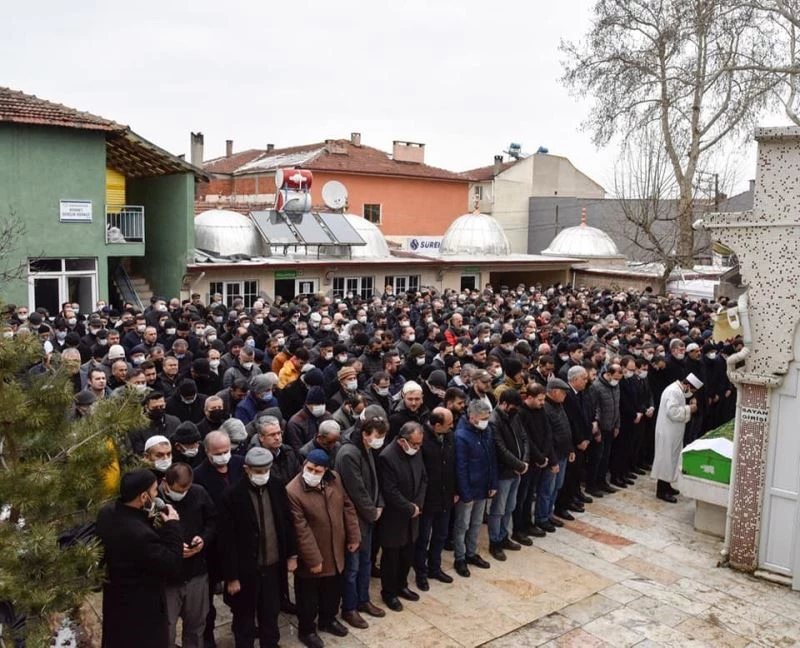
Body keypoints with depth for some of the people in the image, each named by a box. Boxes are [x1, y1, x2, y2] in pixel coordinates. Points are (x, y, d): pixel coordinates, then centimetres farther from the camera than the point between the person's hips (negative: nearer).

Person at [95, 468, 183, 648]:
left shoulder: (106, 512, -12)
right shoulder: (140, 534, -38)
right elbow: (172, 567, -29)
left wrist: (148, 518, -6)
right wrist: (172, 526, -23)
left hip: (116, 598, 8)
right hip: (141, 607, -8)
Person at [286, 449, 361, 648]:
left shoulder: (334, 479, -7)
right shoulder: (293, 491, -26)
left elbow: (348, 507, 3)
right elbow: (301, 530, -24)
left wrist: (353, 536, 2)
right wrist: (313, 559, -21)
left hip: (335, 551, 6)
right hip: (311, 556, -6)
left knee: (333, 590, 25)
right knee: (309, 596, 14)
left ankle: (328, 620, 49)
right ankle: (306, 630, 37)